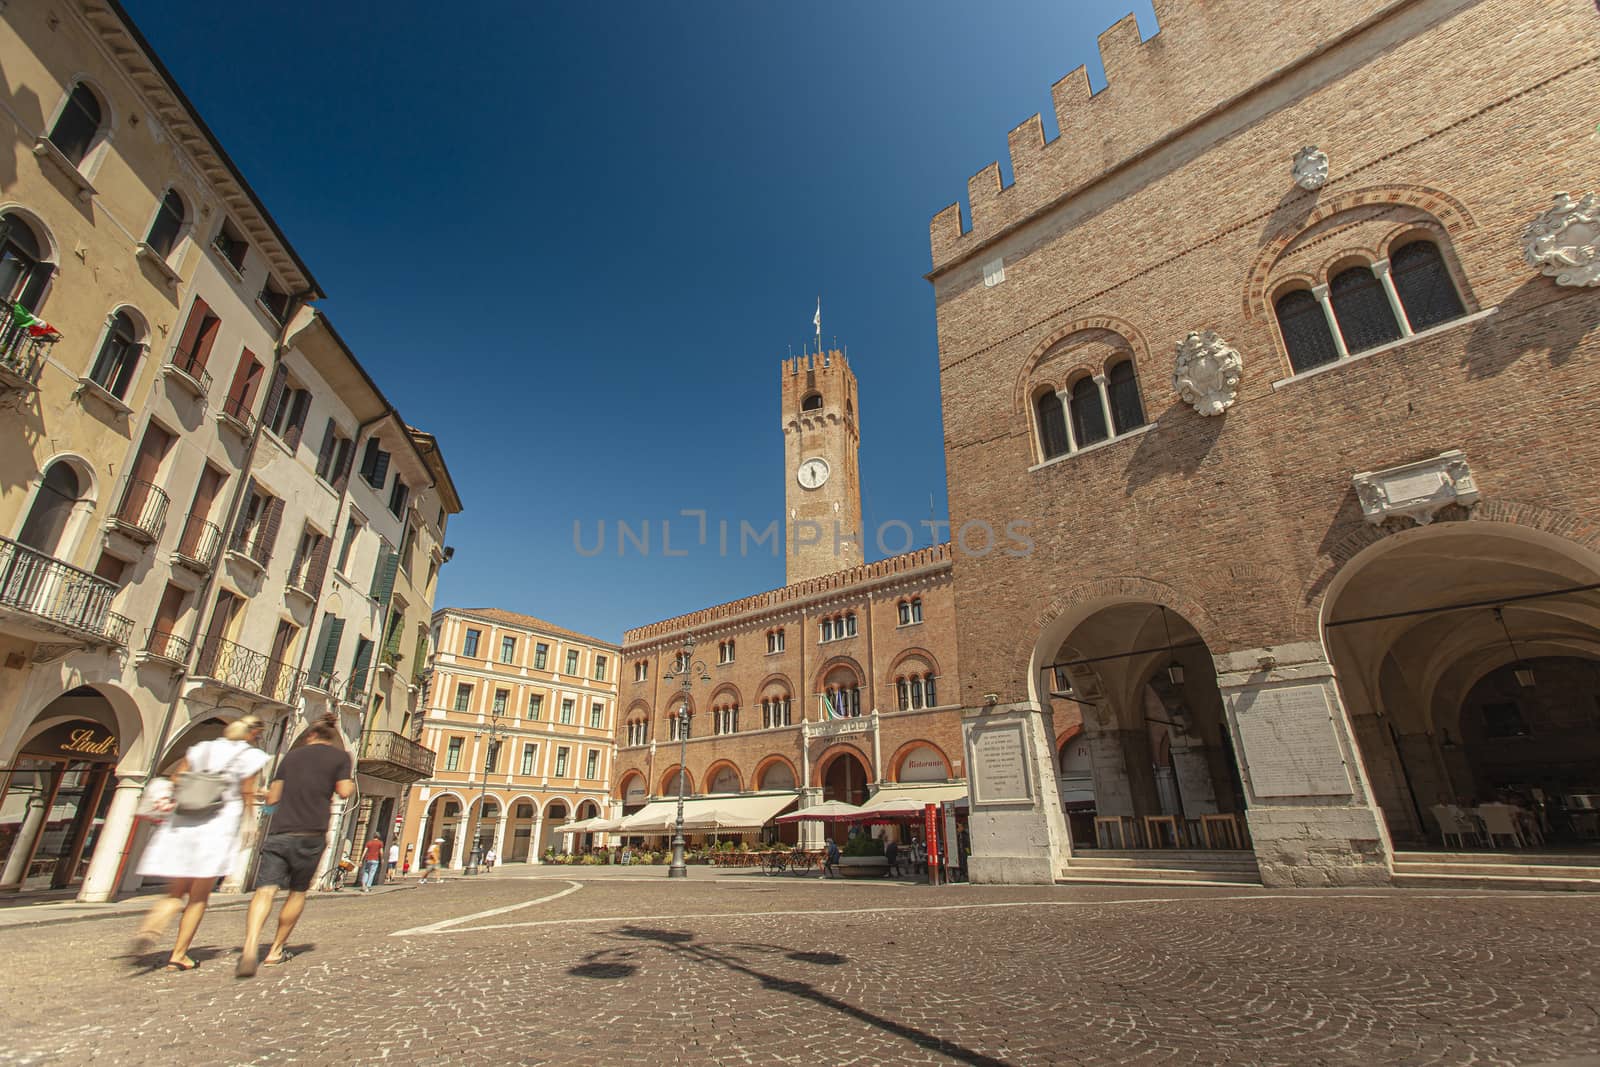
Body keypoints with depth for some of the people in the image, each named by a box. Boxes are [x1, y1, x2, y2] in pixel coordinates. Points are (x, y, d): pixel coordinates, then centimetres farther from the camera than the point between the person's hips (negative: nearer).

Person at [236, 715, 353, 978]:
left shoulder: (292, 756, 15)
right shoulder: (340, 755, 6)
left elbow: (272, 798, 15)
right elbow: (344, 791, -1)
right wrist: (351, 785, 19)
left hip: (279, 831, 2)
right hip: (311, 834, -1)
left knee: (265, 890, -6)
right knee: (298, 892, 16)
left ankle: (250, 946, -27)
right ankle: (276, 950, 22)